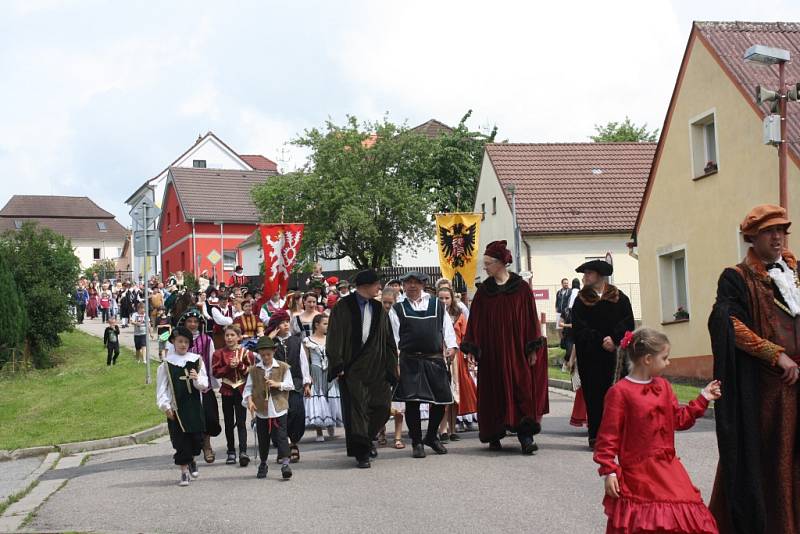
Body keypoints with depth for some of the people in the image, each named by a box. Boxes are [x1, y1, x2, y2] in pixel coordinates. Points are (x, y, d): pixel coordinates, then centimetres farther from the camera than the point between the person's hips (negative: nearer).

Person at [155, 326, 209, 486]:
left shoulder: (196, 361, 4)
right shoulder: (166, 364, -1)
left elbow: (204, 385, 4)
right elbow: (161, 387, -1)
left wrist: (197, 379, -17)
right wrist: (165, 406, -9)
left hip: (194, 407, 2)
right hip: (176, 408, -2)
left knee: (196, 438, 5)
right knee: (180, 440, -1)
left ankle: (191, 460, 35)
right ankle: (184, 472, 10)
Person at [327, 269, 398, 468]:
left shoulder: (378, 309, 13)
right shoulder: (343, 307, -2)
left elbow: (388, 340, 13)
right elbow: (334, 337, -6)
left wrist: (391, 367, 6)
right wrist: (337, 364, -14)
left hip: (376, 367, 5)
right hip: (352, 368, -5)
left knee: (381, 407, 4)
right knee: (356, 407, -5)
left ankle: (366, 440, 28)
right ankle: (361, 452, 2)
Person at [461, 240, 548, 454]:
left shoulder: (521, 288, 0)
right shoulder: (483, 291, 7)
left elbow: (531, 319, 0)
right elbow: (475, 321, 8)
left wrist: (533, 349, -4)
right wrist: (471, 348, 1)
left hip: (517, 350, -2)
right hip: (491, 352, 3)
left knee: (522, 390, -8)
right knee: (493, 393, 4)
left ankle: (526, 437, -11)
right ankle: (494, 436, 14)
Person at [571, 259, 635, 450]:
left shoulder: (619, 298, 8)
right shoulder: (581, 300, 9)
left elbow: (628, 322, 0)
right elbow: (579, 328, -1)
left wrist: (613, 338, -15)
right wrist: (601, 341, -12)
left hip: (615, 353, 0)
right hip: (590, 355, 1)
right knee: (593, 394, -2)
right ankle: (595, 436, 2)